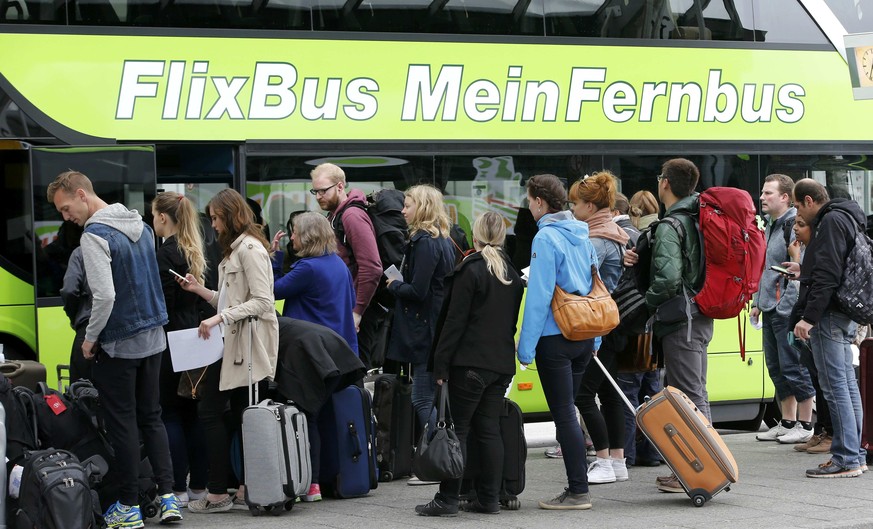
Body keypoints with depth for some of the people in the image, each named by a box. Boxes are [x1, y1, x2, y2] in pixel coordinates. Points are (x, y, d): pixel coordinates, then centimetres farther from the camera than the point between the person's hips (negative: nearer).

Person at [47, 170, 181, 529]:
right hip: (153, 338, 8)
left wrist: (91, 338, -11)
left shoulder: (95, 235, -18)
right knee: (151, 416, 15)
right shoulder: (141, 227, 8)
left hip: (118, 345, -8)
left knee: (122, 424, 2)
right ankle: (168, 497, 10)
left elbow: (104, 295, -24)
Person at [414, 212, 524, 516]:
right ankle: (489, 499, 7)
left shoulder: (470, 270, -9)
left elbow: (455, 320, -12)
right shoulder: (512, 274, 14)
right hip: (501, 362, 7)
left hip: (471, 362, -7)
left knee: (457, 428, -5)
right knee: (489, 429, 8)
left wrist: (441, 363, -10)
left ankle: (448, 498, -7)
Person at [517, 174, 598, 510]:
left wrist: (526, 346, -15)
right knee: (568, 412, 15)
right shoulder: (582, 235, 10)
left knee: (563, 414, -3)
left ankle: (578, 491, -3)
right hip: (584, 337, 8)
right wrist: (595, 338, 21)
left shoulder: (546, 238, -15)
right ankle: (576, 487, 17)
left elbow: (539, 296, -18)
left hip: (555, 339, -8)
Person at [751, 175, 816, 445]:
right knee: (777, 369, 13)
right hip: (770, 311, 10)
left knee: (794, 367, -4)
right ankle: (787, 422, 21)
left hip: (786, 311, -10)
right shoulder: (770, 226, 17)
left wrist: (786, 306, -20)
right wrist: (757, 302, 21)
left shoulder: (794, 226, -13)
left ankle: (805, 425, 4)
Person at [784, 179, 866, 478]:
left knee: (835, 386, -9)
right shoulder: (846, 218, 19)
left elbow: (827, 275, -21)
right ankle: (856, 455, 16)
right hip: (845, 315, 11)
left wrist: (809, 316, -23)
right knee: (847, 384, 12)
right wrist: (805, 270, 35)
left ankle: (846, 459, -9)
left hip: (829, 316, -11)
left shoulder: (831, 222, -13)